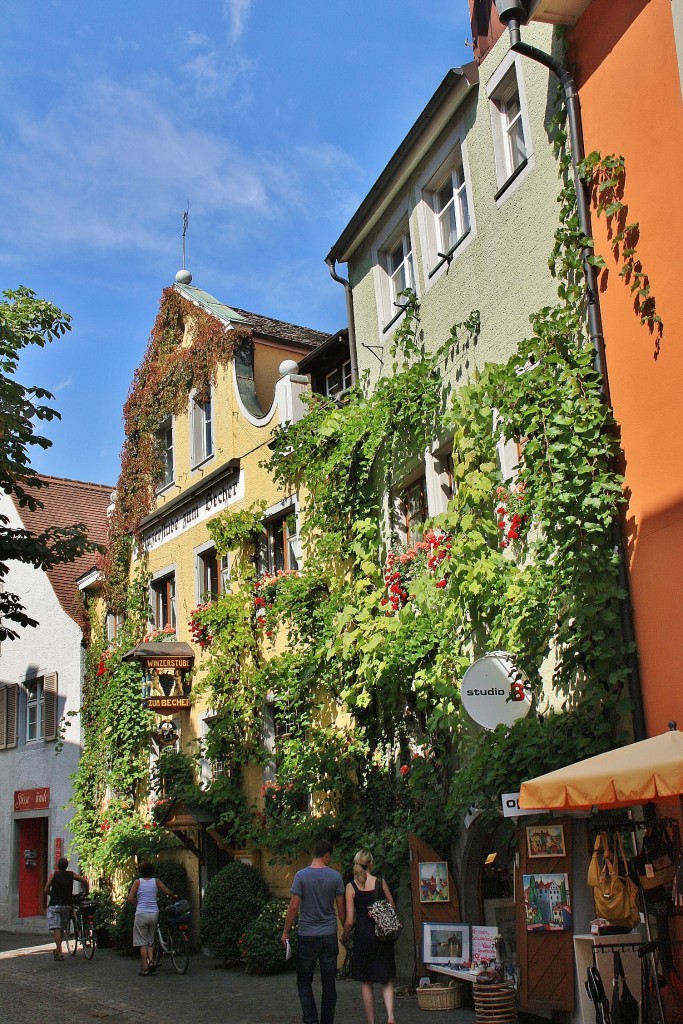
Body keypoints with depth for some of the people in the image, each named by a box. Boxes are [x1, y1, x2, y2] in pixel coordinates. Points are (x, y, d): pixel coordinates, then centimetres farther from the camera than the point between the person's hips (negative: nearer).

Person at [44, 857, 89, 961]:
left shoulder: (54, 874, -2)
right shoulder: (71, 874, 5)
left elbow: (46, 890, -1)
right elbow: (84, 881, 5)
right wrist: (86, 892, 20)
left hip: (54, 904, -3)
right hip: (67, 905, 4)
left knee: (56, 929, -7)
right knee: (62, 929, 17)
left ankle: (59, 953, -16)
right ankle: (57, 950, 28)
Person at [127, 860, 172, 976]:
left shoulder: (138, 882, -2)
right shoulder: (156, 881, 4)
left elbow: (130, 899, -5)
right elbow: (168, 892, 5)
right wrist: (171, 895, 27)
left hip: (141, 913, -3)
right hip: (154, 913, 3)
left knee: (142, 942, 4)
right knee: (150, 941, 17)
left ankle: (144, 968, 3)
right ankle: (150, 961, -3)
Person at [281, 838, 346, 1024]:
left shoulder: (301, 875, -7)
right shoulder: (335, 876, -2)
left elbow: (294, 906, -8)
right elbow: (341, 907, 2)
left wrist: (286, 932, 2)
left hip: (307, 936, -2)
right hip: (330, 936, 2)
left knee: (304, 982, 8)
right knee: (329, 984, 9)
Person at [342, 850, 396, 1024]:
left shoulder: (351, 887, -6)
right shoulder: (381, 882, -1)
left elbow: (349, 920, -8)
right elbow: (393, 908, 8)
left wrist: (344, 937, 9)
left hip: (363, 936, -2)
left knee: (366, 983, 11)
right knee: (386, 980, 11)